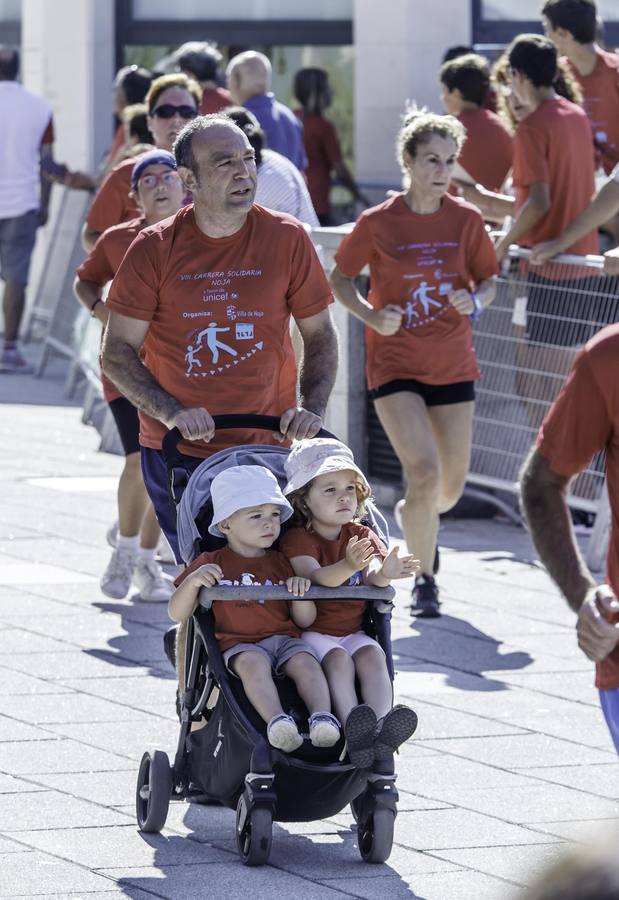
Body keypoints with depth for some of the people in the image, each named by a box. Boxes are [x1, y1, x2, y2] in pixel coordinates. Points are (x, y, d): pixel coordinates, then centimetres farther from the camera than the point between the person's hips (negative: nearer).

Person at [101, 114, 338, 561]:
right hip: (175, 453, -1)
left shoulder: (287, 239, 0)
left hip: (265, 446, 1)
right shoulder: (154, 249, -3)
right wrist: (171, 412, -15)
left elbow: (319, 334, 9)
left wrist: (312, 409, -6)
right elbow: (117, 353, -1)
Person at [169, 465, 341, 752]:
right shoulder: (212, 564, 12)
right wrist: (193, 581, -12)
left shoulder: (280, 563, 20)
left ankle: (322, 717, -48)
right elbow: (177, 614, 6)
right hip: (239, 644, -3)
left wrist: (300, 591, -5)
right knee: (254, 662, -37)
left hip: (284, 639, 3)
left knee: (305, 661, -30)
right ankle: (276, 721, -55)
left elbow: (304, 620, 17)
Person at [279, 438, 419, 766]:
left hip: (353, 630, 4)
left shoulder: (361, 536, 12)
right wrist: (347, 566, -44)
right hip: (311, 631, -4)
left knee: (372, 655, -26)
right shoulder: (298, 539, -3)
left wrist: (384, 573, -35)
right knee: (338, 659, -32)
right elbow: (315, 575, -23)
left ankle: (382, 726, -45)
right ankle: (354, 731, -49)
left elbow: (372, 574, -8)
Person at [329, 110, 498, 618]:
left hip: (453, 366, 3)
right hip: (394, 363, -3)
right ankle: (424, 580, -3)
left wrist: (476, 300, -13)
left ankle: (416, 516, 44)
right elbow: (340, 278, 3)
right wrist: (371, 315, -14)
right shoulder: (378, 223, -8)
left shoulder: (467, 220, -2)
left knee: (451, 485, 8)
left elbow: (489, 280, 9)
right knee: (424, 473, -18)